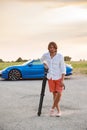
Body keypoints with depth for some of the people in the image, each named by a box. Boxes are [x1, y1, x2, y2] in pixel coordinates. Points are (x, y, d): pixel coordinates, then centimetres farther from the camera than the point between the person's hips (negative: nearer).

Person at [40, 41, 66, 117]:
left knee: (59, 94, -11)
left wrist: (62, 80, -18)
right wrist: (45, 65, 3)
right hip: (50, 77, 3)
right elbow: (42, 59, 21)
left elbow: (63, 68, -12)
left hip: (59, 77, -2)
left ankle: (52, 108, 9)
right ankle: (58, 111, 17)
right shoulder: (46, 55, -4)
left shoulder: (60, 56, -13)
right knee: (54, 94, 6)